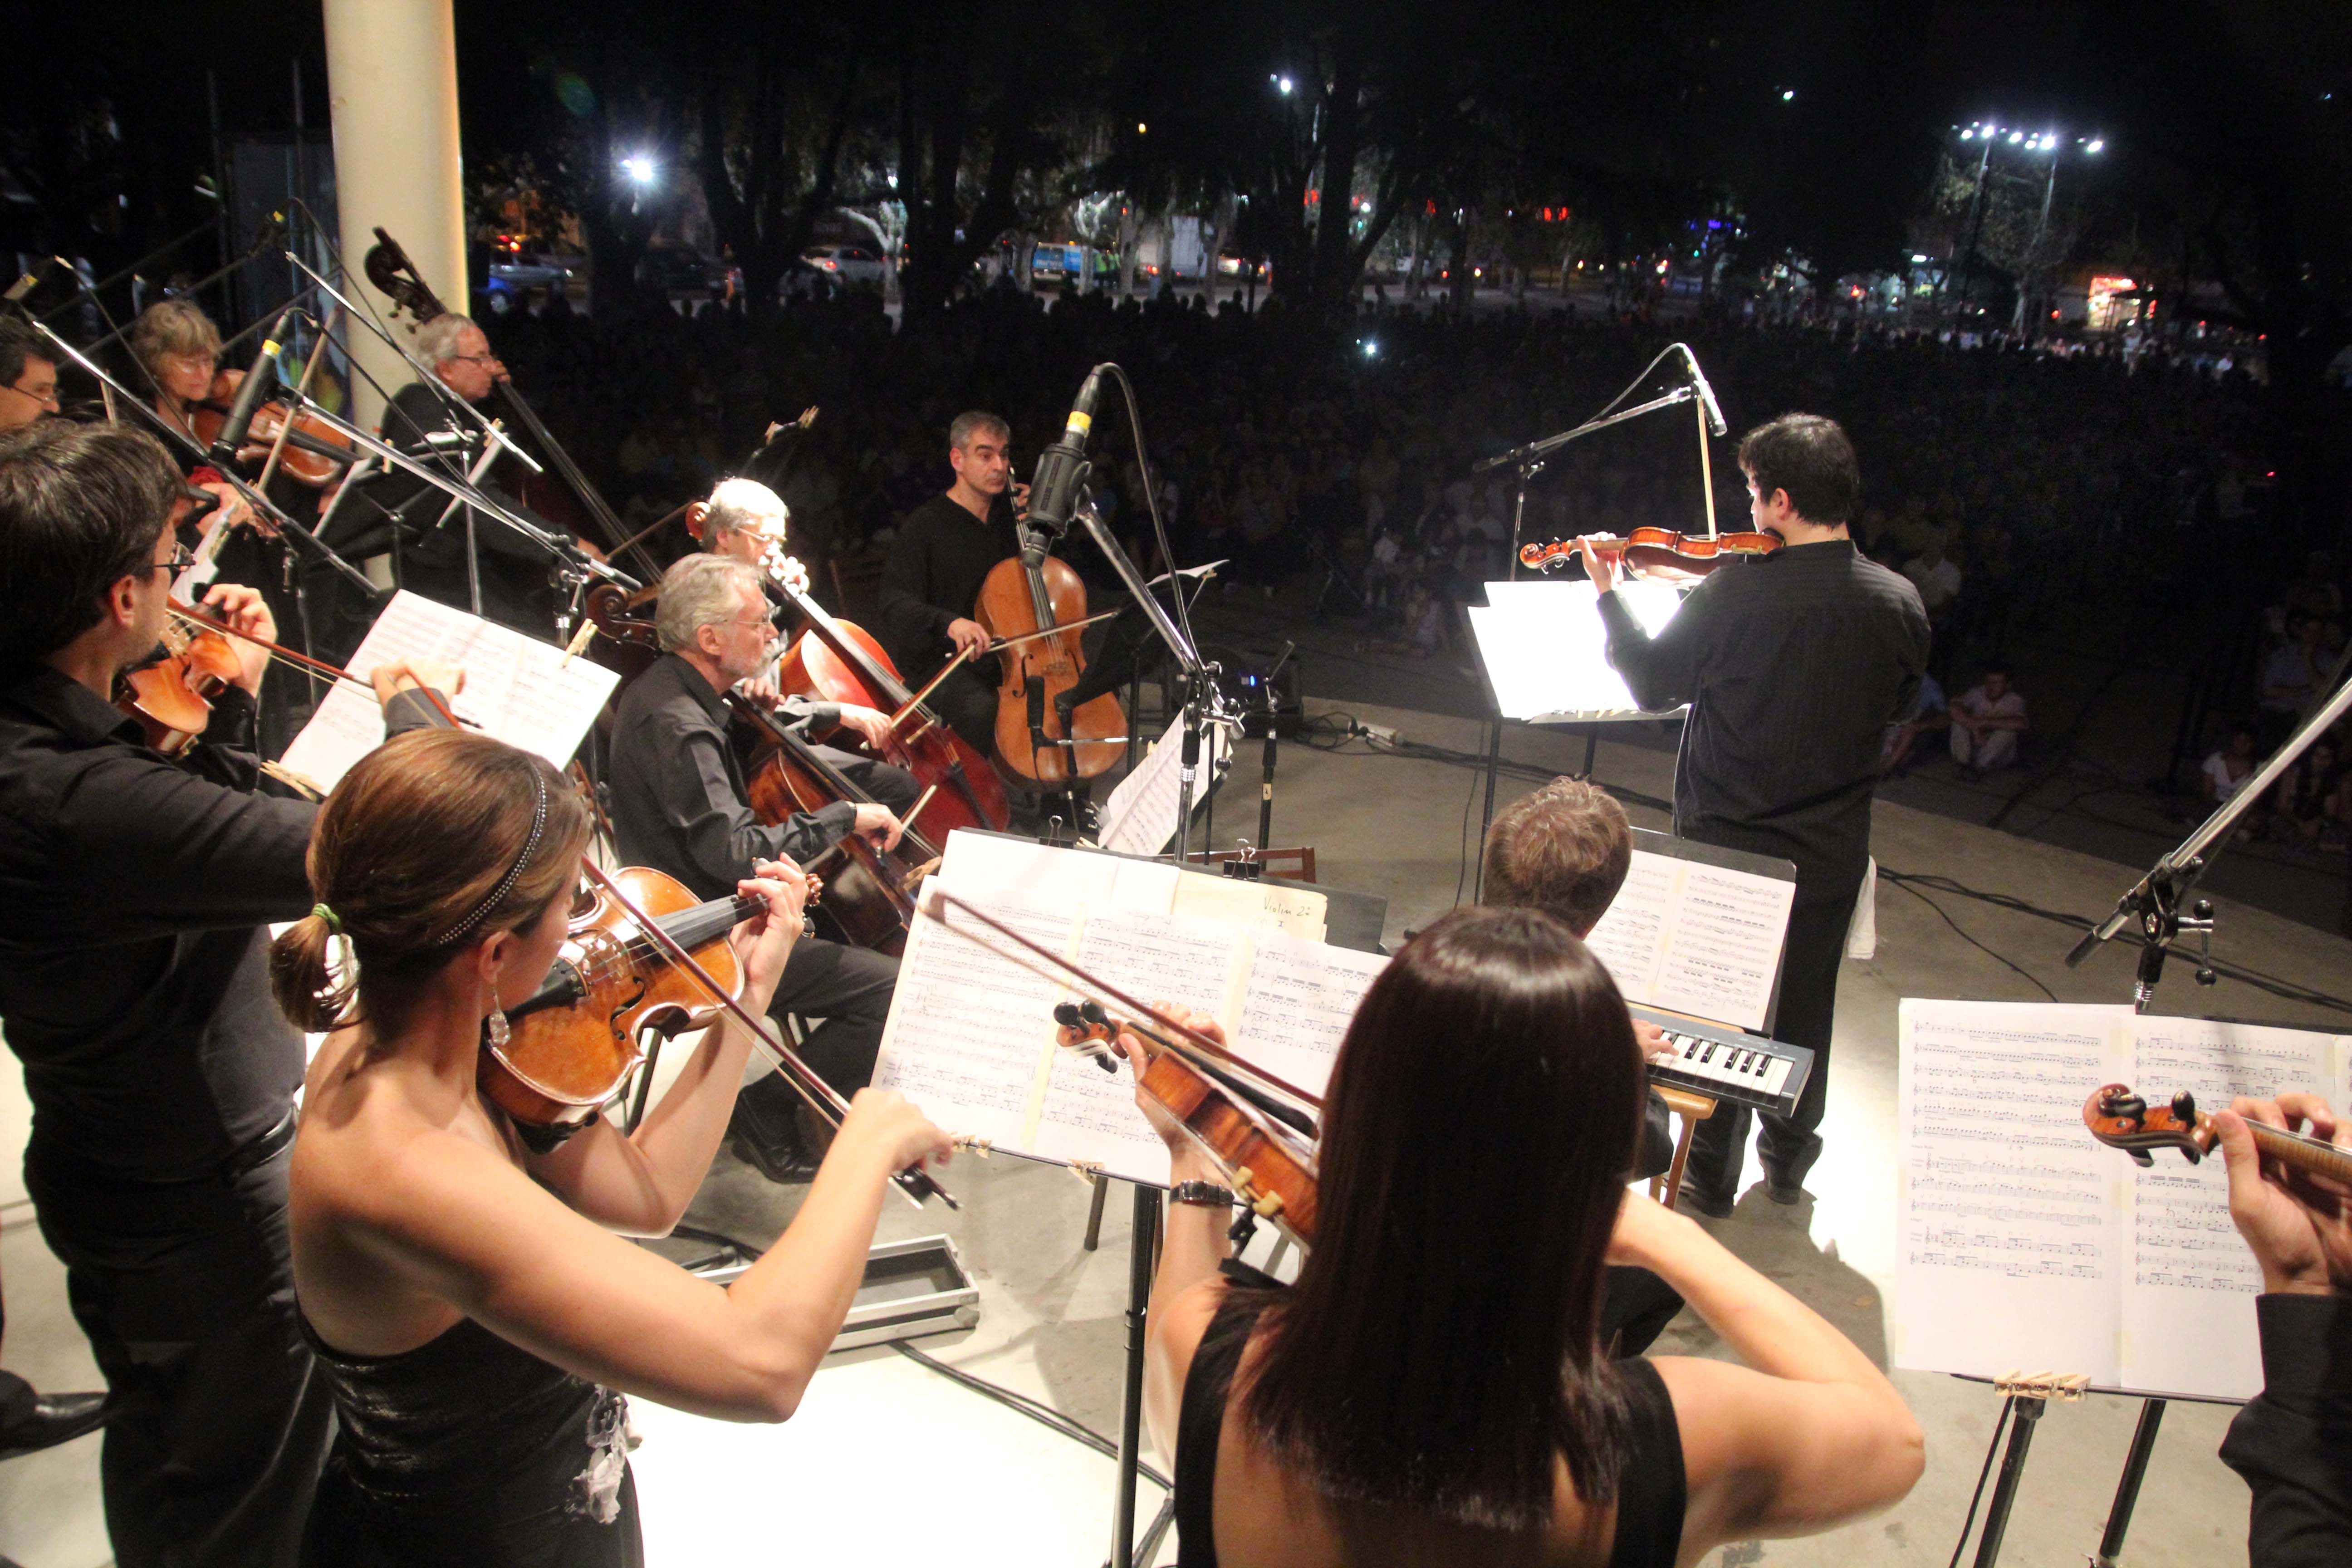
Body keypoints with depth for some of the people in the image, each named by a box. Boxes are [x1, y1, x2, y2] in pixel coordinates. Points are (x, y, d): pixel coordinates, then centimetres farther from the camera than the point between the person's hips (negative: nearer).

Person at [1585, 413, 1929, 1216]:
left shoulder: (1735, 592, -24)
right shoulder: (1900, 603, -10)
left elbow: (1653, 684, -10)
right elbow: (1897, 704, 7)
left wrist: (1608, 595, 4)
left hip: (1727, 844, -3)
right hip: (1831, 850, 4)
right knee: (1806, 1002, 22)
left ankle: (1712, 1173, 26)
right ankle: (1790, 1159, 39)